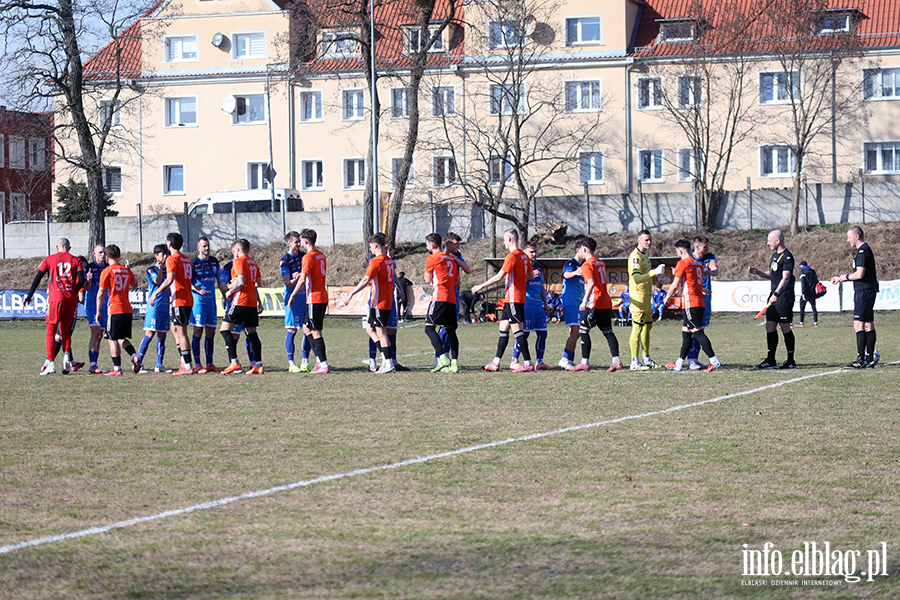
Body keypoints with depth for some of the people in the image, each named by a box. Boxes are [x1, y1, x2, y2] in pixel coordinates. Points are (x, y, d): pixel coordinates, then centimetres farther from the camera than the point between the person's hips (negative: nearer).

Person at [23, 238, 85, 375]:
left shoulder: (50, 259, 6)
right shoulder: (76, 260, 9)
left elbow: (37, 278, 4)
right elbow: (81, 280, -2)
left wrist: (29, 296, 10)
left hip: (56, 299, -2)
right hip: (71, 300, 2)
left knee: (51, 332, 2)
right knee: (65, 331, 15)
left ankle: (50, 363, -6)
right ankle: (66, 355, -9)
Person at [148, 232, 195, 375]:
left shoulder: (172, 259, -9)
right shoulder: (187, 260, 16)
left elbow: (170, 280, -19)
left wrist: (156, 293, -15)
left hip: (179, 300, -9)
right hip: (188, 300, 9)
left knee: (181, 332, -7)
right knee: (175, 329, 18)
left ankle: (188, 367, -10)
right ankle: (184, 361, 15)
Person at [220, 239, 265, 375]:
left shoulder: (239, 261, -7)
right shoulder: (253, 263, 17)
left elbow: (241, 282, -19)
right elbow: (257, 283, 19)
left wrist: (230, 291, -5)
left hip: (241, 301, -8)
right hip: (252, 302, 8)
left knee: (225, 329, -3)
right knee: (251, 333, 10)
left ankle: (234, 363, -12)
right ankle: (258, 365, 3)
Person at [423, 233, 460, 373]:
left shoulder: (432, 259, -1)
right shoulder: (451, 259, 20)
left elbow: (428, 280, 4)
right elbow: (457, 281, 20)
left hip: (439, 297, -7)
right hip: (452, 299, 7)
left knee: (429, 327, -6)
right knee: (450, 330, 8)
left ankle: (443, 358, -21)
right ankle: (454, 363, 0)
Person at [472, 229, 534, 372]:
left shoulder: (512, 256, -15)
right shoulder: (524, 256, 13)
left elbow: (499, 276, -18)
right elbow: (531, 275, 20)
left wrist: (481, 286, -11)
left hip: (513, 298, -10)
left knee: (517, 330, -9)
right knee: (503, 328, 11)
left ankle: (528, 363, -10)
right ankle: (496, 362, 12)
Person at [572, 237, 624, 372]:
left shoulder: (587, 264, -9)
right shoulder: (601, 263, 16)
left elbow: (591, 282, -21)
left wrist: (584, 301, -23)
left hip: (595, 303, -8)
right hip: (606, 302, 8)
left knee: (583, 330, -2)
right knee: (607, 331, 8)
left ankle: (585, 362, -5)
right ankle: (616, 361, 1)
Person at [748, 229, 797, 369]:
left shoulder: (787, 257, -13)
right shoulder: (775, 255, 18)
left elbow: (785, 278, -22)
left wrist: (776, 294, -31)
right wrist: (757, 272, 15)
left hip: (784, 296, -9)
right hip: (775, 296, 9)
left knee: (785, 327, -5)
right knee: (770, 326, 5)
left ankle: (791, 361, 3)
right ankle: (770, 360, 9)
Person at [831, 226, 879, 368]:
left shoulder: (863, 251, -14)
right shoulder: (866, 250, 18)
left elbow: (859, 274, -20)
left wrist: (845, 277, -4)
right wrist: (841, 279, 21)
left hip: (864, 292, -10)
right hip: (869, 291, 10)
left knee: (858, 325, -12)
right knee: (868, 325, 10)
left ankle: (861, 360, -15)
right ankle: (870, 359, 12)